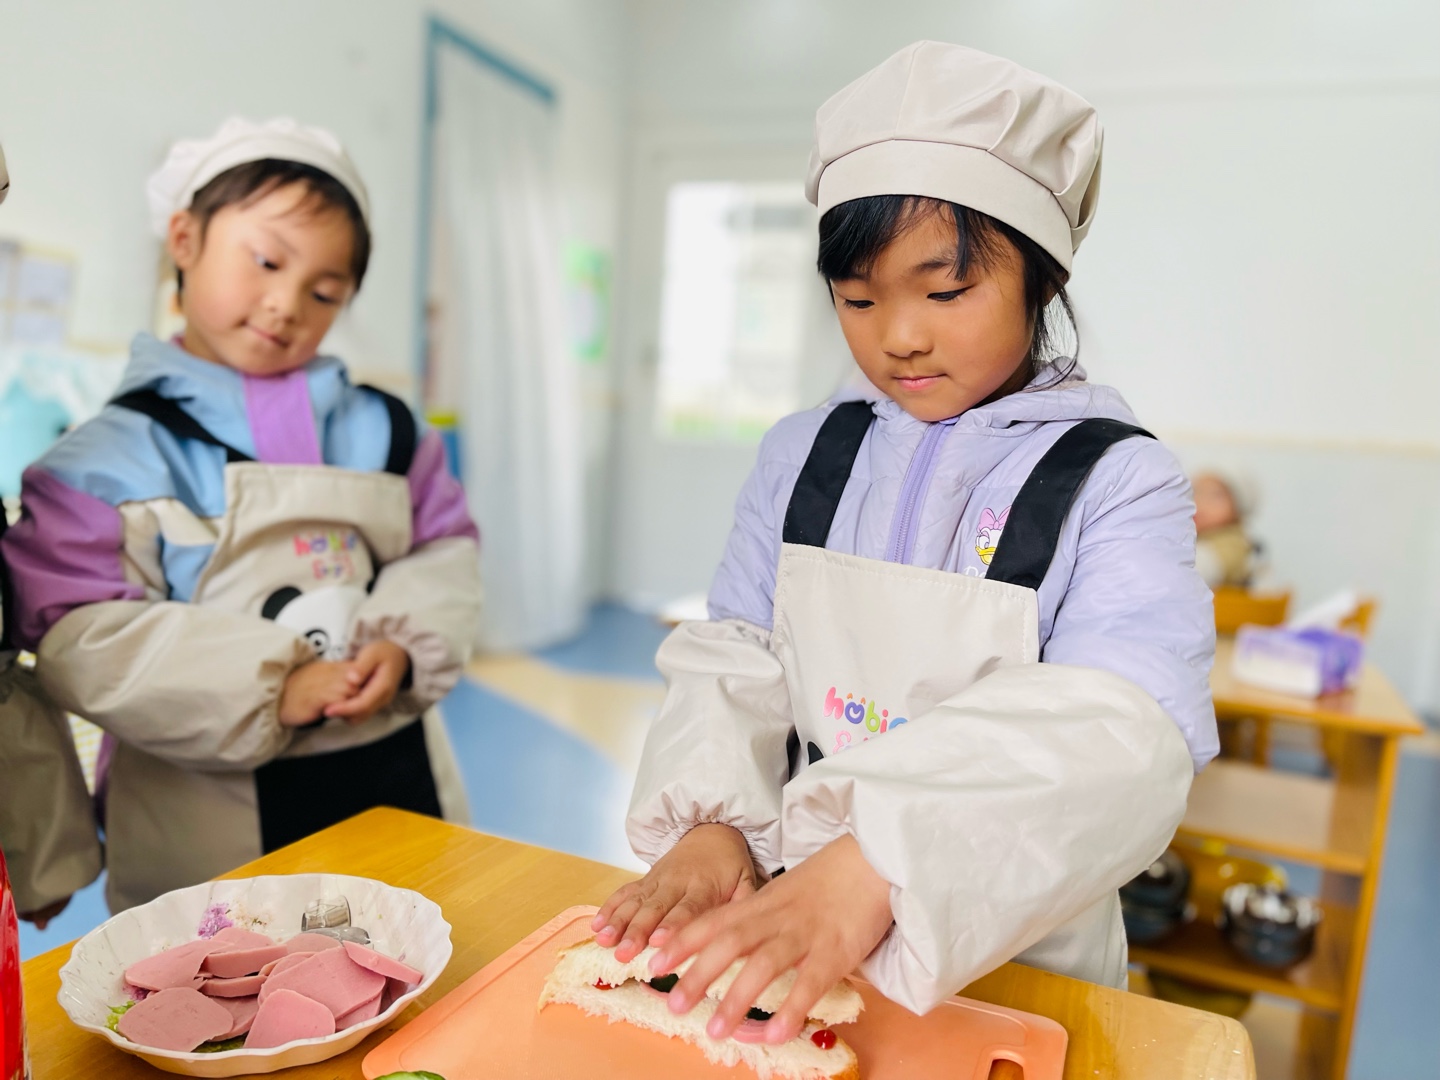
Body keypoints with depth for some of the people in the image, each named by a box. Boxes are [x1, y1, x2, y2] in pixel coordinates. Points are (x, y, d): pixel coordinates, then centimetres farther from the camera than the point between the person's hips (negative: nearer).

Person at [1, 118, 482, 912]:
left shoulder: (381, 429, 6)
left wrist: (402, 649, -13)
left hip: (398, 782, 4)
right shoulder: (112, 457, -6)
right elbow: (80, 642, -13)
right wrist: (271, 690, -20)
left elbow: (444, 551, 7)